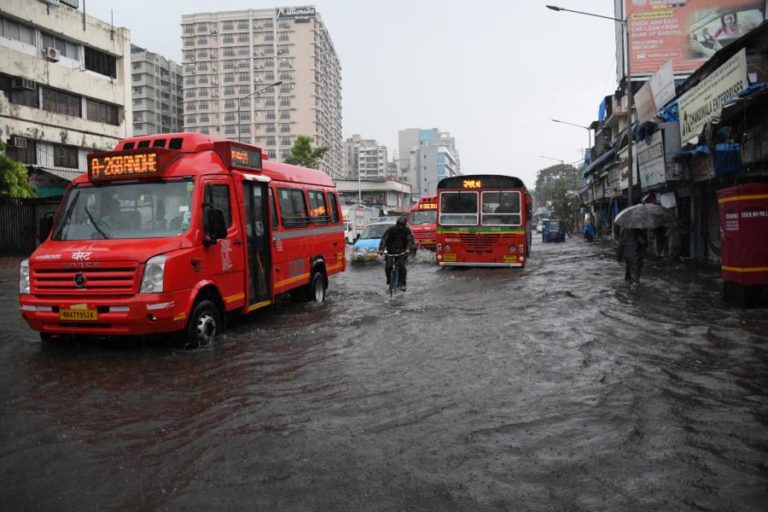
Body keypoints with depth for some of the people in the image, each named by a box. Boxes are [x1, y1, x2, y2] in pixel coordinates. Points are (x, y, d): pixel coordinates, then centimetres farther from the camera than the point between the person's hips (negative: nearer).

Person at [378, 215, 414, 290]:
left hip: (402, 251, -1)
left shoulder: (407, 230, -7)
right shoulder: (391, 229, -9)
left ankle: (402, 284, -9)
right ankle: (389, 280, 15)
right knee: (388, 266, -11)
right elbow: (384, 239, -17)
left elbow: (410, 240, -17)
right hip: (391, 251, 1)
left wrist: (408, 249, -36)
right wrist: (381, 249, -32)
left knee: (402, 266, -18)